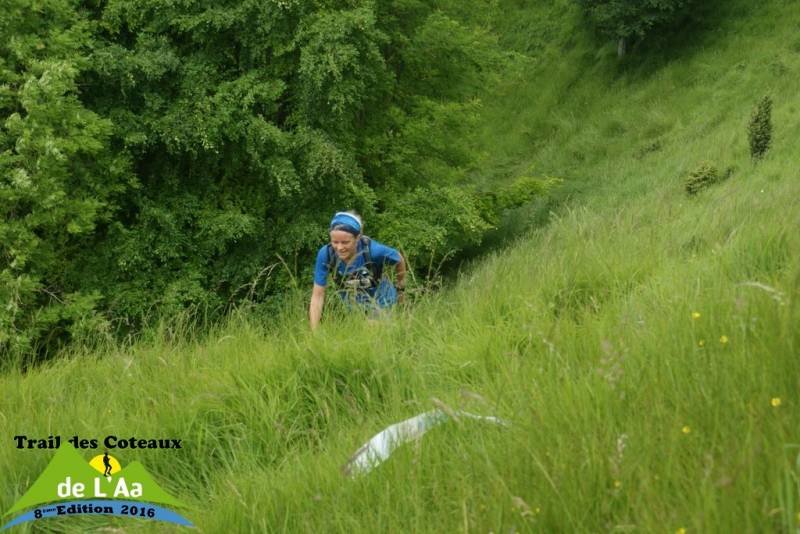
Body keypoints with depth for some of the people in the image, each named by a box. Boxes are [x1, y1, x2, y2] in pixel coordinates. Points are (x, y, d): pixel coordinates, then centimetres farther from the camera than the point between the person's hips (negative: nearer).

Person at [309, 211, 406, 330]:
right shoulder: (326, 254, -28)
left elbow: (399, 260, -9)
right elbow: (317, 296, -22)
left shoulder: (374, 250, -32)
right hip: (352, 306, 2)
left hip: (381, 303, -2)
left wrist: (400, 289, 8)